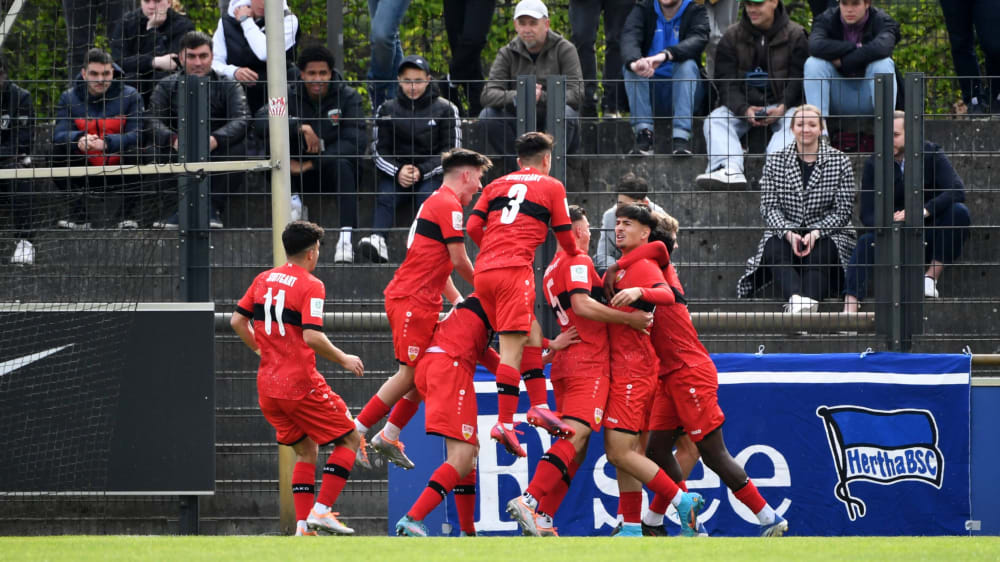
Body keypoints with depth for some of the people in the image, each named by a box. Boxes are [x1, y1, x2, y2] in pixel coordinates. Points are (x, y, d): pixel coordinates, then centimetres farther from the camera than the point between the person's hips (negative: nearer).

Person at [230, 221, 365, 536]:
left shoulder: (263, 280, 9)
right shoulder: (310, 286, -11)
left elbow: (237, 321, 13)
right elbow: (312, 337, -21)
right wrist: (344, 360, -8)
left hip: (267, 386, 7)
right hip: (301, 385, -7)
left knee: (306, 451, 18)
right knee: (349, 440, 6)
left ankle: (302, 525, 6)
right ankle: (321, 511, -6)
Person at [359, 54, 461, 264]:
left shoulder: (445, 109, 3)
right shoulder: (387, 110, 9)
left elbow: (451, 152, -1)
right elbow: (379, 151, 6)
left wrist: (421, 171, -16)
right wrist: (398, 171, -15)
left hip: (431, 173, -2)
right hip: (396, 171, 2)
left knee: (427, 195, -31)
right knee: (385, 194, -27)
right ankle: (378, 238, -46)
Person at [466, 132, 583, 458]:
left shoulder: (497, 185, 21)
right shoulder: (552, 187, 10)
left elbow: (472, 227, 12)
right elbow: (565, 237, 13)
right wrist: (577, 257, 34)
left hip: (484, 271, 6)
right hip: (516, 270, -6)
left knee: (533, 334, 18)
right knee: (513, 347, -9)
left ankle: (539, 406, 10)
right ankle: (504, 422, -17)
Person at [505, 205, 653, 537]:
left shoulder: (552, 269, 23)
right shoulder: (578, 261, -5)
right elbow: (582, 305, -19)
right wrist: (628, 318, -18)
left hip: (566, 361, 9)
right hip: (589, 363, -9)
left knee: (576, 447, 8)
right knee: (576, 436, -18)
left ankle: (542, 518, -1)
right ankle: (530, 501, -31)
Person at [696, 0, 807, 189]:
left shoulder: (795, 35, 2)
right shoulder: (732, 37, 7)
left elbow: (798, 81, -2)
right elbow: (726, 82, 0)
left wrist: (783, 108, -21)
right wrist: (744, 109, -19)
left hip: (781, 104, -2)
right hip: (742, 104, 2)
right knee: (715, 120, -26)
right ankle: (730, 171, -49)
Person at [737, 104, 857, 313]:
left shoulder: (840, 162, 4)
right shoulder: (775, 163, 8)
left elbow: (843, 210, -1)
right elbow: (769, 206, 2)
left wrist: (816, 233, -16)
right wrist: (788, 233, -17)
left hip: (828, 233, -1)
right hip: (784, 231, 1)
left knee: (819, 256, -34)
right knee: (775, 253, -32)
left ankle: (810, 301, -56)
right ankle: (797, 298, -56)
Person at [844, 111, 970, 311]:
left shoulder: (931, 154, -6)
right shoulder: (874, 164, -4)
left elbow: (957, 191, -20)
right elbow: (868, 215, -9)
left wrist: (922, 212, -34)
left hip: (930, 240, 0)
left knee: (959, 212, -27)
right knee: (867, 242, -30)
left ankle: (931, 277, -20)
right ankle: (849, 308, -45)